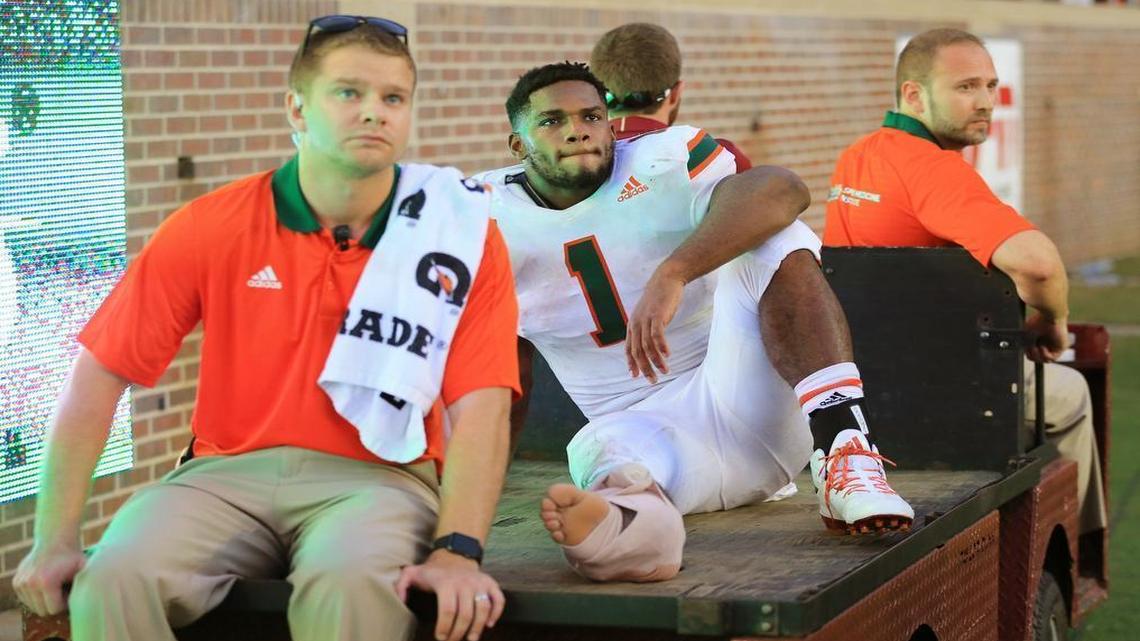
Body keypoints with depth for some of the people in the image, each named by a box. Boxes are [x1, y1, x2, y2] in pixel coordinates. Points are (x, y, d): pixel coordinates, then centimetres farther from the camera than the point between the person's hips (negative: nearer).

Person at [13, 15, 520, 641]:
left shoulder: (463, 233, -2)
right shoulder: (210, 227, 1)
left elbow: (481, 406, -8)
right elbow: (100, 373, 2)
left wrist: (457, 551, -24)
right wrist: (54, 541, -4)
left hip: (377, 477, -1)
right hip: (228, 473, 1)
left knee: (350, 582, -37)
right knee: (116, 580, -29)